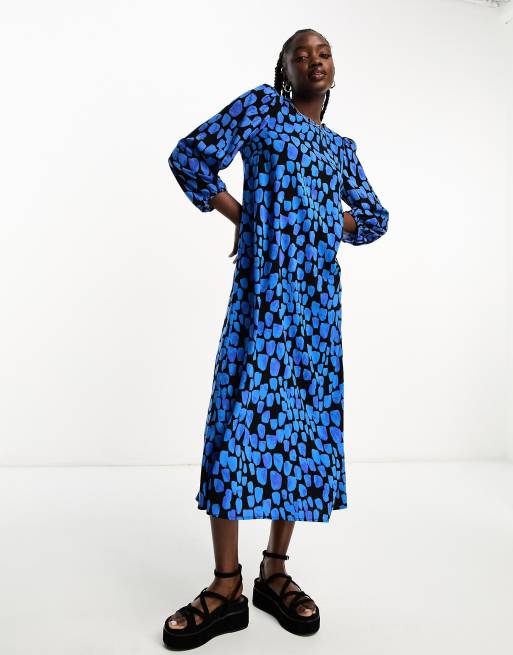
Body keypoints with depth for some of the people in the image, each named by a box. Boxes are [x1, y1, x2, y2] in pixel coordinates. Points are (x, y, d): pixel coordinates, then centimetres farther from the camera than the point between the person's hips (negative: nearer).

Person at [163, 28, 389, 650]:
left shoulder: (341, 146, 23)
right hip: (263, 286, -4)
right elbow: (191, 155, 6)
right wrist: (243, 217, 4)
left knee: (307, 417, 2)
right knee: (244, 412, -10)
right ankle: (226, 587, 0)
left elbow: (373, 215, 27)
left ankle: (275, 571, 14)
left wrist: (324, 221, 9)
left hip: (320, 293, 5)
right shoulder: (261, 105, 12)